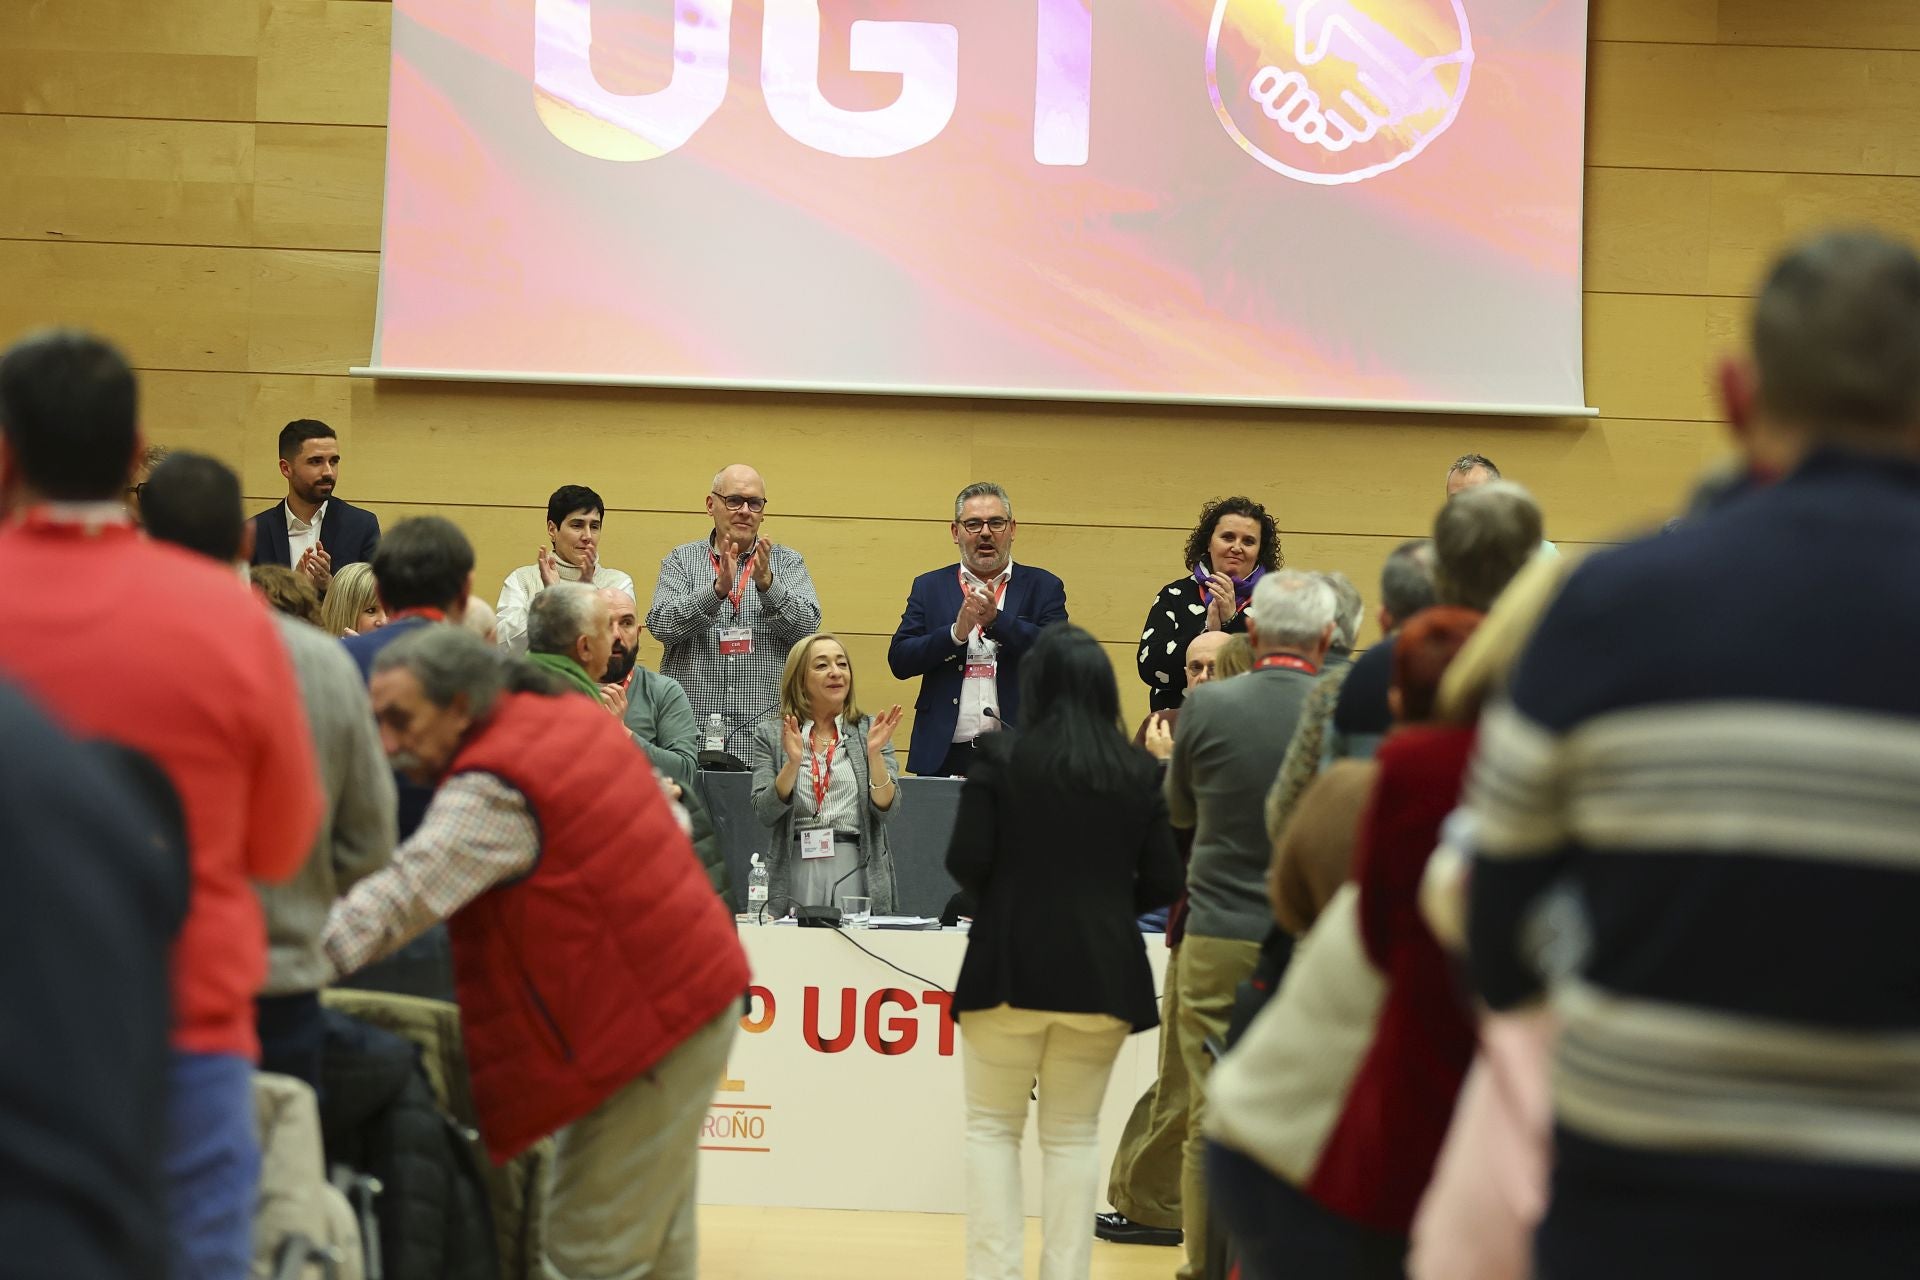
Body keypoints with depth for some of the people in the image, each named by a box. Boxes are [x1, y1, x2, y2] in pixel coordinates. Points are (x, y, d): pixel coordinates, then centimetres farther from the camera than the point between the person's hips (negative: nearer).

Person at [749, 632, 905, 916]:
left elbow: (887, 810, 0)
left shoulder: (870, 731, 9)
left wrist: (874, 753, -14)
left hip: (857, 871, 0)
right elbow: (766, 813, -3)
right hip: (795, 870, 0)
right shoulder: (770, 737, 8)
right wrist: (793, 762, -16)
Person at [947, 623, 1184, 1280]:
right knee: (1073, 1133, 13)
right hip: (1104, 973, 2)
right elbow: (1162, 884, 0)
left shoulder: (1002, 757, -6)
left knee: (993, 1125, 11)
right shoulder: (1139, 772, 2)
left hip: (1012, 965, -2)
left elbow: (965, 863, -10)